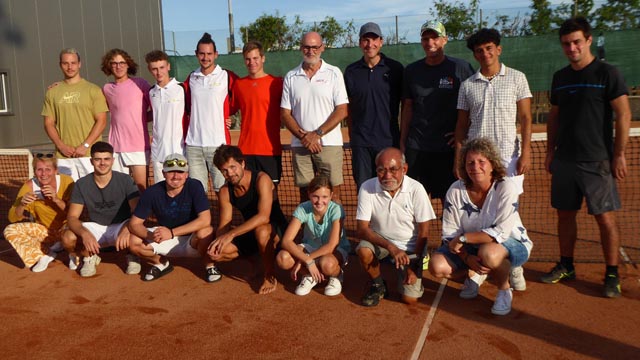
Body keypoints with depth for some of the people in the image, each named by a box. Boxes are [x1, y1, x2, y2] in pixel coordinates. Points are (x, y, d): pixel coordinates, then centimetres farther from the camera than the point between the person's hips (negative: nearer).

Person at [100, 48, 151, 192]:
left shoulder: (140, 83, -1)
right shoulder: (106, 89, 9)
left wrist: (139, 119, -3)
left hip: (139, 145, -3)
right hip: (116, 147, 4)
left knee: (141, 187, -3)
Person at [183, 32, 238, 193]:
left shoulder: (227, 76, 0)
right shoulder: (191, 78, 11)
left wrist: (227, 115, 4)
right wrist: (184, 133, 11)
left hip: (218, 142, -3)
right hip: (193, 144, 4)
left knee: (222, 189, -1)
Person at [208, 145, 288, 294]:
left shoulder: (261, 179, -23)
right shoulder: (225, 191, -4)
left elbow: (263, 217, -34)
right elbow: (223, 225, -5)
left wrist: (231, 233, -39)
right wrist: (218, 241, -28)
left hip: (277, 230, -6)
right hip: (250, 232, 6)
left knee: (261, 231, -41)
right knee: (216, 251, -13)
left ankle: (270, 276, -17)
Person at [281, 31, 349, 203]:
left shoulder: (334, 73, 3)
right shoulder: (291, 77, 10)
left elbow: (342, 110, -3)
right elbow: (285, 113, 7)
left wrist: (317, 134, -11)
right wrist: (303, 136, -8)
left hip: (329, 143, -2)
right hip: (300, 145, 2)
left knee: (333, 193, -2)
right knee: (305, 192, 7)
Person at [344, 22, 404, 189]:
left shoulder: (395, 68, 1)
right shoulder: (351, 71, 7)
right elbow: (348, 106, 12)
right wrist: (351, 134, 9)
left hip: (389, 139, -1)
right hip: (361, 141, 2)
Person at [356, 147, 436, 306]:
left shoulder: (416, 189, -19)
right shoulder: (367, 188, -18)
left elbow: (423, 231, -11)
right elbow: (362, 229, -20)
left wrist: (414, 265, -14)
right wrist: (391, 247, -33)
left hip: (410, 246, -1)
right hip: (379, 240, 1)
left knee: (410, 298, -10)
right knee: (363, 250, -32)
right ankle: (378, 285, 0)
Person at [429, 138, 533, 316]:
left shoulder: (506, 187, -21)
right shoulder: (456, 190, -12)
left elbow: (502, 232, -27)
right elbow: (449, 234, -9)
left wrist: (463, 238, -27)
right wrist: (467, 258, -23)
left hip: (511, 245, -4)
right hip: (470, 248, 4)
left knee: (488, 252, -39)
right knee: (437, 266, -19)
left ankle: (505, 290, -5)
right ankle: (473, 276, 14)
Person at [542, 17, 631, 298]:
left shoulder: (607, 73, -6)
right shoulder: (560, 77, 11)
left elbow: (624, 115, -8)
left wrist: (619, 155, -12)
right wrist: (550, 151, 12)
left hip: (597, 161, -5)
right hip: (564, 160, 5)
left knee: (605, 217, -1)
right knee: (565, 214, 11)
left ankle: (612, 274, 12)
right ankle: (566, 266, 24)